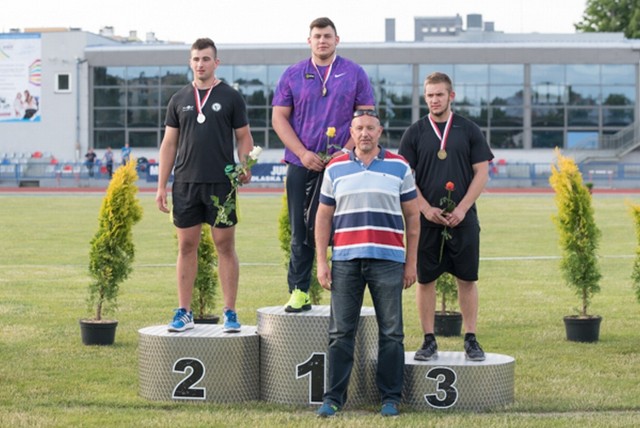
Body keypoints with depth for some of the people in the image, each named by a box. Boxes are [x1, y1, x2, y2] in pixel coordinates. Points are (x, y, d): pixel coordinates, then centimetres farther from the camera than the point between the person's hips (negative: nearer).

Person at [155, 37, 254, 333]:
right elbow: (169, 143, 12)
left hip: (221, 182, -3)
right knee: (186, 246, 5)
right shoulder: (179, 100, 11)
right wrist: (161, 186, 6)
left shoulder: (230, 97, 3)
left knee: (225, 245, -1)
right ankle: (184, 312, 10)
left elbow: (244, 137, 5)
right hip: (185, 182, 3)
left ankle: (230, 313, 3)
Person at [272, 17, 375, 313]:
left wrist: (346, 152, -9)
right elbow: (279, 117, 6)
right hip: (302, 165, 2)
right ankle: (299, 292, 8)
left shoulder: (354, 74, 5)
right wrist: (302, 153, -7)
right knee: (300, 230, 3)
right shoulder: (293, 75, 8)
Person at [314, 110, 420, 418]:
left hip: (388, 261, -1)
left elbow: (412, 217, 8)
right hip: (345, 261, 1)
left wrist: (411, 263, 4)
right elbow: (323, 218, 11)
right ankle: (334, 397, 8)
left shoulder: (399, 167, 6)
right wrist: (321, 262, 3)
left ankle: (391, 398, 10)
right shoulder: (335, 169, 10)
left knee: (391, 333, 2)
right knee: (340, 333, 2)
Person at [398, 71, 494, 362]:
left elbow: (481, 173, 3)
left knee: (467, 279, 2)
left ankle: (471, 340, 10)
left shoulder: (469, 130, 6)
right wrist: (426, 209, -10)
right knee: (425, 279, 2)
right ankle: (429, 341, 10)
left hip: (463, 219, 0)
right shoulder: (415, 133, 5)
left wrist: (461, 209, -8)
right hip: (426, 219, 0)